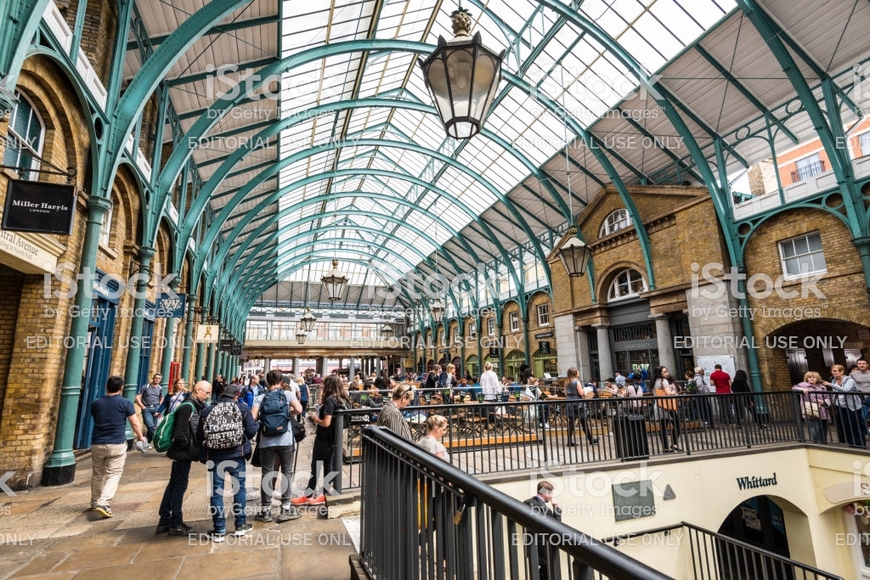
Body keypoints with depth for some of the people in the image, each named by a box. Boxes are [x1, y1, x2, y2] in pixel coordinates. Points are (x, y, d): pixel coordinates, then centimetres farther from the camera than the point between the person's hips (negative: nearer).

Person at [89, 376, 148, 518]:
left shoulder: (96, 403, 4)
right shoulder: (125, 403, -8)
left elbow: (96, 420, 22)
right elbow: (134, 423, -5)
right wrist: (140, 437, 12)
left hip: (97, 444, 5)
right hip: (117, 444, -4)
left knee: (98, 474, 19)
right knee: (114, 474, 0)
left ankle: (95, 502, 32)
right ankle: (103, 503, -13)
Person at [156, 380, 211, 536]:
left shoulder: (195, 406, 9)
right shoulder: (188, 407, -20)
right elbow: (180, 433, -23)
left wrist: (194, 449, 8)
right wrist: (190, 449, -14)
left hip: (182, 453, 10)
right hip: (183, 453, -9)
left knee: (174, 485, 16)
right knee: (180, 486, 1)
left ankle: (164, 521, 28)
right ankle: (175, 524, 13)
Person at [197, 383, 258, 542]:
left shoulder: (207, 411, 1)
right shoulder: (242, 408, -4)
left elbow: (199, 436, 4)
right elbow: (252, 431, -6)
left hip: (214, 456, 1)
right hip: (236, 454, -1)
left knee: (216, 491, 11)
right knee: (239, 488, 14)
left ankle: (219, 531, 17)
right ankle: (240, 525, 23)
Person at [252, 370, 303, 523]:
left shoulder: (260, 398, 2)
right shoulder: (287, 394, 0)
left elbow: (253, 417, -8)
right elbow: (299, 409, -11)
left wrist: (262, 416, 13)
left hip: (266, 441, 1)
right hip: (285, 440, -1)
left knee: (267, 474, 10)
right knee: (287, 473, 10)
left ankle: (265, 510, 18)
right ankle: (285, 509, 13)